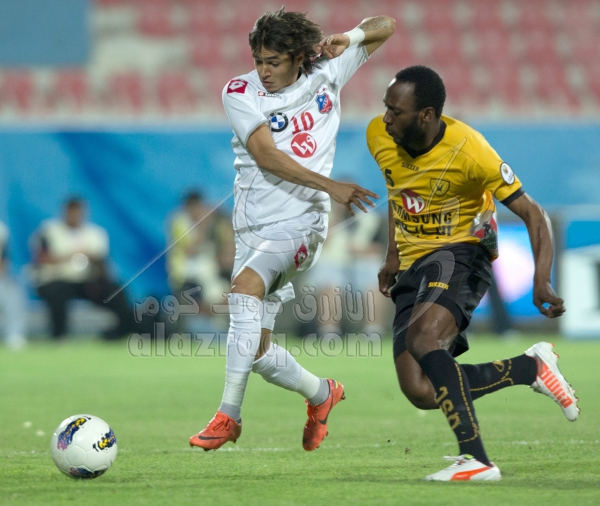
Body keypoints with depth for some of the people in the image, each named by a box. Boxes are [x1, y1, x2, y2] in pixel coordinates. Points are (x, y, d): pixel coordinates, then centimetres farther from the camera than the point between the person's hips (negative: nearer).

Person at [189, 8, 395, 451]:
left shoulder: (326, 74, 3)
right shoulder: (241, 93, -3)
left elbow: (384, 26, 14)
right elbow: (266, 155, -15)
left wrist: (348, 39, -7)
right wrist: (331, 187, -22)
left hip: (300, 225, -3)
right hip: (253, 228, 3)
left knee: (245, 286, -31)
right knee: (257, 351, 2)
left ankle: (228, 415, -29)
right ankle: (321, 393, 33)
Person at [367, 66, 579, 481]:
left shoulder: (468, 151, -22)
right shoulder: (380, 136, -5)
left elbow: (533, 214, -18)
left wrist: (542, 282, -32)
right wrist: (393, 255, 13)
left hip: (460, 254, -7)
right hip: (413, 265, 7)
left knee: (422, 339, -36)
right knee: (422, 393, -8)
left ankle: (476, 460, -31)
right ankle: (532, 366, 10)